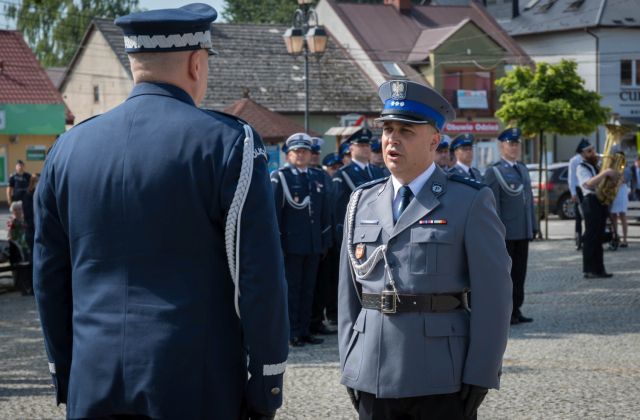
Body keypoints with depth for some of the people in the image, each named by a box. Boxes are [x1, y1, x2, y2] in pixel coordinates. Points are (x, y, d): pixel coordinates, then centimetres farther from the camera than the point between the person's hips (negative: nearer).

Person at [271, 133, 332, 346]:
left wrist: (325, 240, 10)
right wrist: (276, 242, -10)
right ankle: (291, 333, 4)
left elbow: (326, 211, 15)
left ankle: (304, 330, 15)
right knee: (291, 288, 0)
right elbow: (274, 211, -6)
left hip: (314, 244, 5)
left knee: (308, 288, 8)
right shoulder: (280, 177, -3)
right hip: (291, 243, -5)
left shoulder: (319, 177, 13)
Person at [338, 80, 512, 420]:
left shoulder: (471, 202, -3)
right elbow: (349, 292, 11)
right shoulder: (362, 202, 10)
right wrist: (348, 367, 7)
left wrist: (480, 377, -10)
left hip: (442, 379, -4)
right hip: (371, 376, 4)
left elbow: (493, 295, -6)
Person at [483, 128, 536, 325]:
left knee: (519, 272, 9)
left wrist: (533, 226, 16)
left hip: (523, 232, 7)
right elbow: (493, 204, -11)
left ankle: (516, 310, 15)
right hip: (505, 233, -7)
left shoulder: (523, 168, 17)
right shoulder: (494, 171, -6)